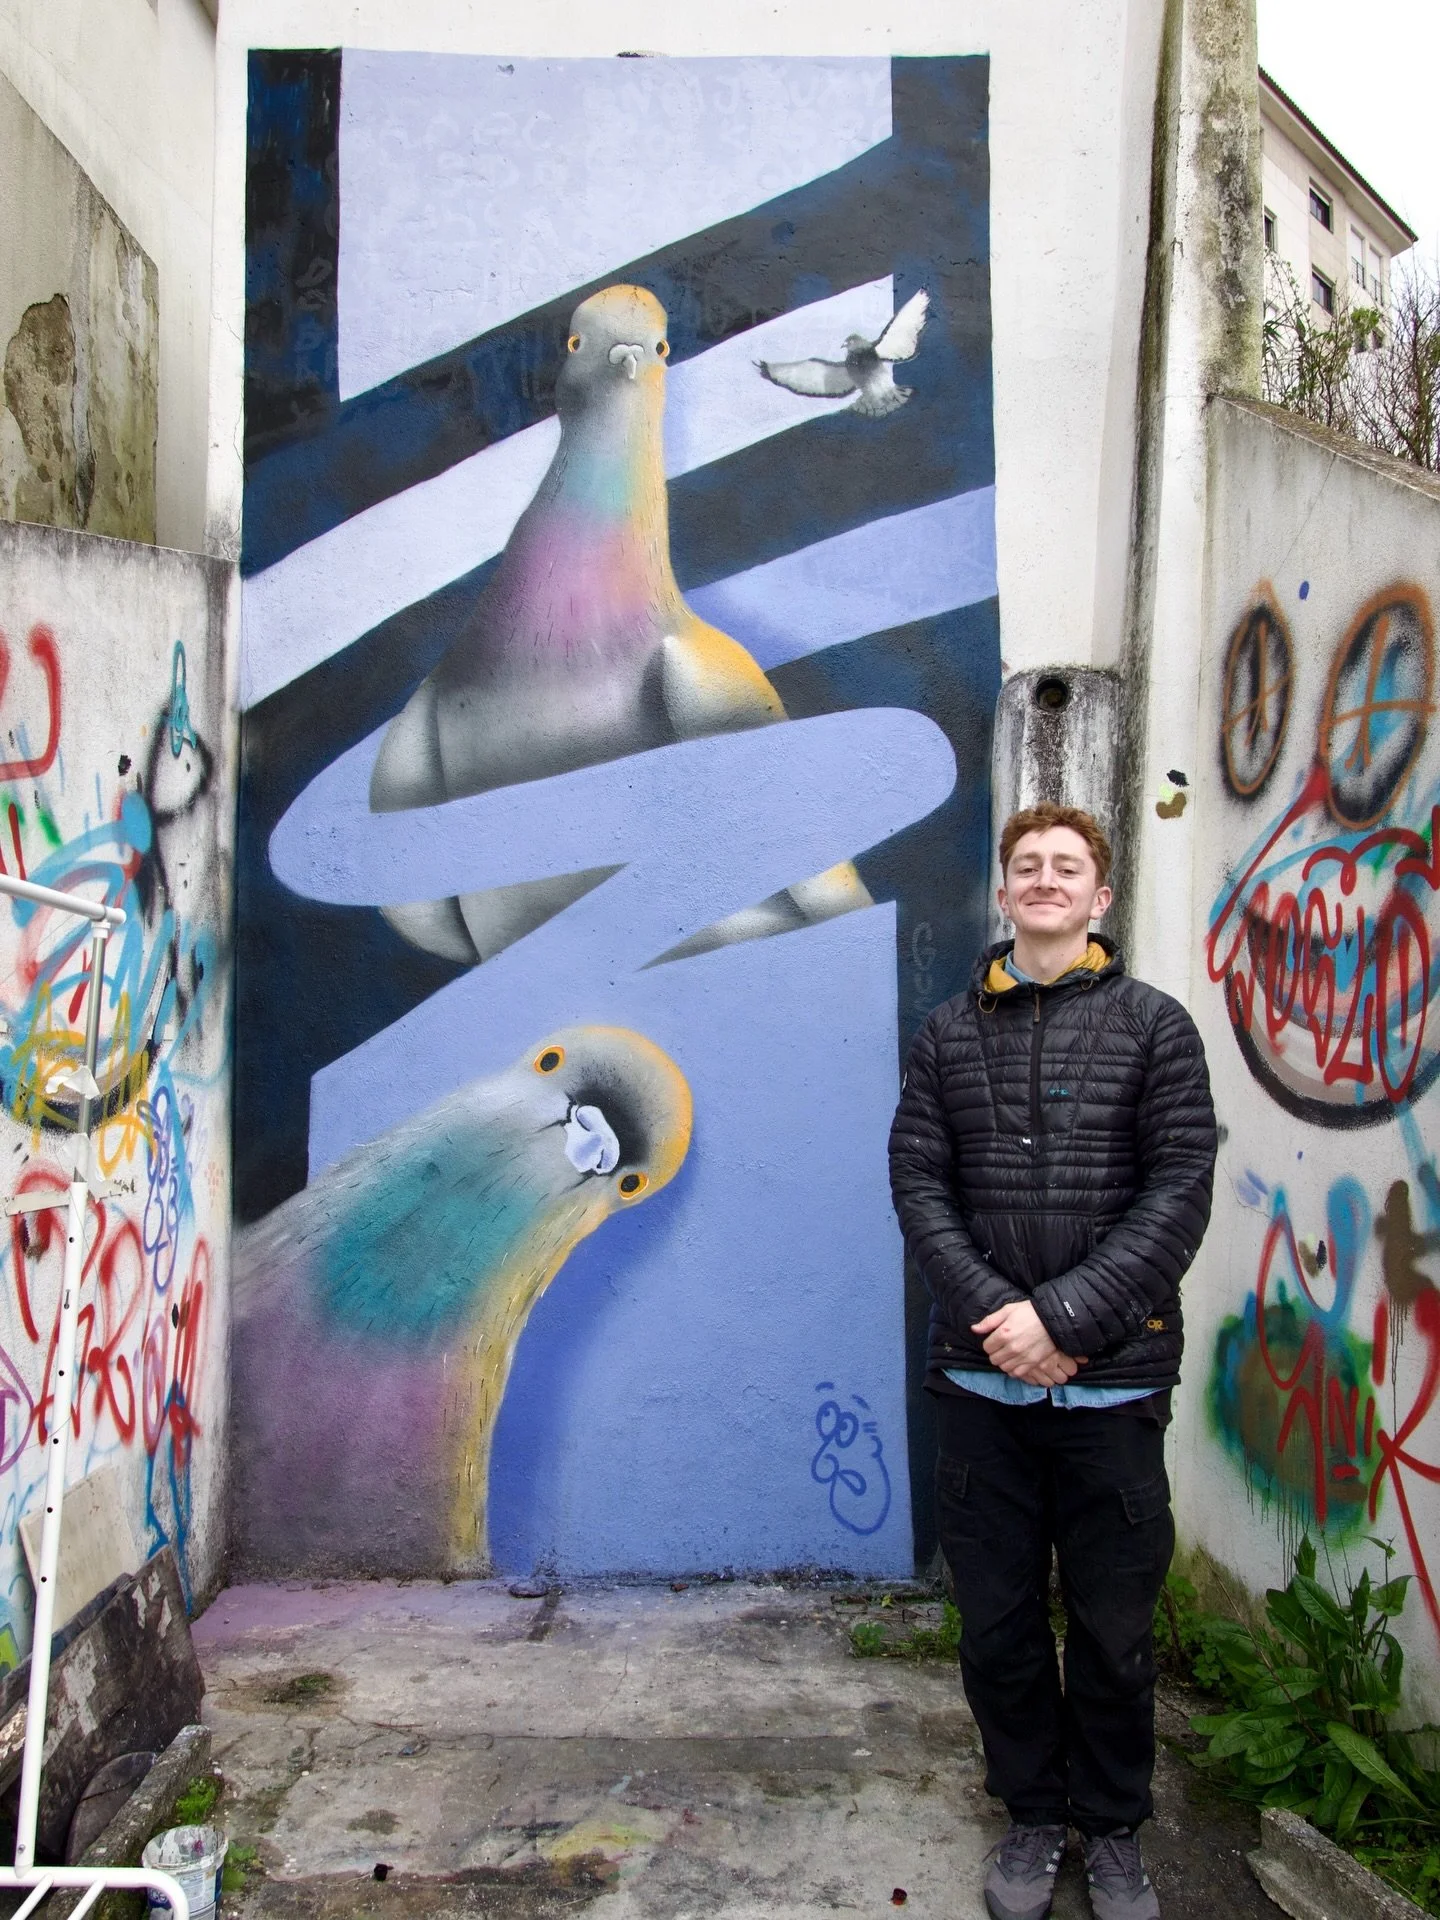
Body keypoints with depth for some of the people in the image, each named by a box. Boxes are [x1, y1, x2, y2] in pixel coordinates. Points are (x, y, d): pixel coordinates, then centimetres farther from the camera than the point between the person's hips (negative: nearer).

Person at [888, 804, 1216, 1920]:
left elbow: (1180, 1190, -7)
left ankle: (1114, 1830, 33)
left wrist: (1063, 1315, -16)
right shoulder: (950, 1034, 7)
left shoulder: (1153, 1024, 0)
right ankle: (1034, 1818, 34)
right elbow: (920, 1185, 1)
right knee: (998, 1622, 12)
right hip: (984, 1378, 2)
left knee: (1116, 1628, 11)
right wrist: (993, 1314, -13)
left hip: (1112, 1381, -2)